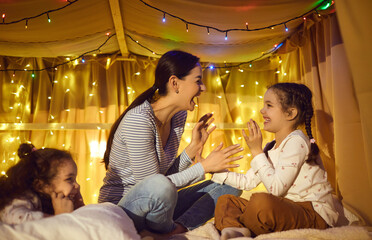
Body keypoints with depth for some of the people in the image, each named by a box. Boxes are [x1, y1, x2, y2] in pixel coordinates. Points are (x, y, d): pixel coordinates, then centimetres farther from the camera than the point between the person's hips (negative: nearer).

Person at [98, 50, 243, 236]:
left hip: (154, 203, 7)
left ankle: (179, 227, -15)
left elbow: (168, 173, 4)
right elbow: (154, 185, -22)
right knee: (160, 186, -40)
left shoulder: (179, 116, 1)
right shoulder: (138, 120, -24)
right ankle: (166, 231, -9)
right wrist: (204, 166, -20)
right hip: (120, 210, -7)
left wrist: (193, 148, -10)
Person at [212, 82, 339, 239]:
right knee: (225, 200, 4)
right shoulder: (271, 148, 13)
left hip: (314, 215, -9)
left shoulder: (296, 141, -14)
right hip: (286, 210, 9)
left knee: (262, 201, -39)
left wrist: (257, 151, -16)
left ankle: (234, 225, -11)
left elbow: (276, 188, -22)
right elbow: (247, 181, 12)